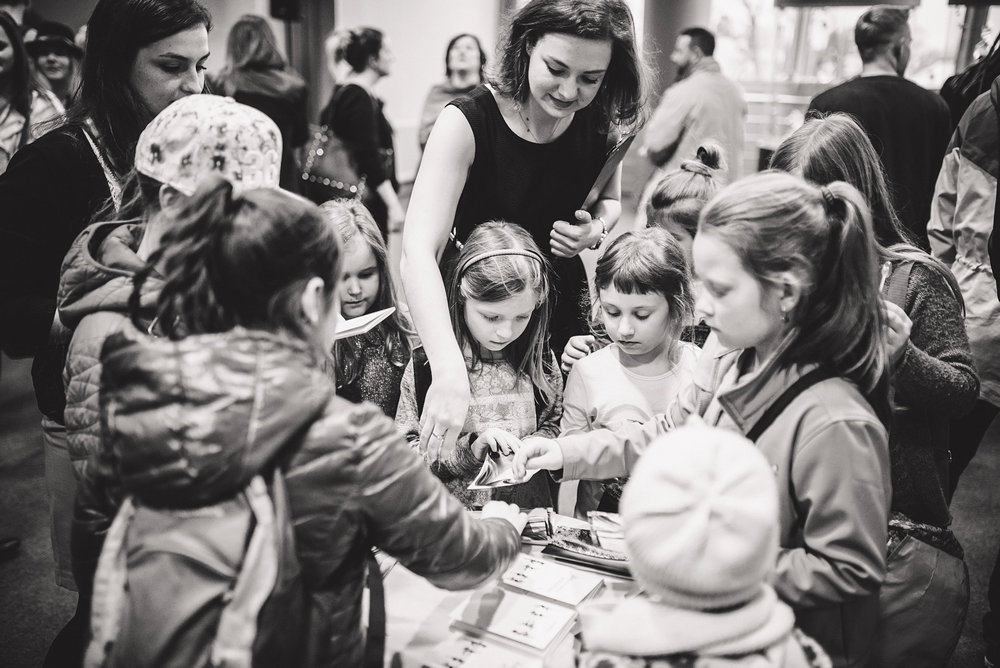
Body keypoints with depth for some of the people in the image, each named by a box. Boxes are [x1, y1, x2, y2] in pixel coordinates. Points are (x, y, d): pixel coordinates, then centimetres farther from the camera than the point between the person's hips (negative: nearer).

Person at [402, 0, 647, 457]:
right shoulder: (467, 123, -24)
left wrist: (597, 229, -14)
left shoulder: (601, 120, -9)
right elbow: (418, 253, -34)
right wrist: (450, 374, -47)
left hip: (564, 312, 4)